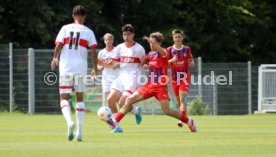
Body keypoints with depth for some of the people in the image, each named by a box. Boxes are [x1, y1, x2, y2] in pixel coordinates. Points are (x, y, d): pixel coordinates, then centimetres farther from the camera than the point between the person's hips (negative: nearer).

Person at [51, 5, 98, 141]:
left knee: (64, 98, 5)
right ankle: (79, 131, 7)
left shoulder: (65, 28, 3)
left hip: (65, 68, -1)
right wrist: (95, 69, 9)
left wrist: (55, 58, 14)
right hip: (81, 69, 1)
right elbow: (93, 52, -2)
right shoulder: (88, 32, 3)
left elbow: (58, 46, -4)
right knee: (80, 98, 14)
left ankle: (69, 121, -24)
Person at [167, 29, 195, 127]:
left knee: (182, 98, -18)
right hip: (174, 78, 2)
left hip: (185, 77, -2)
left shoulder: (187, 49, 2)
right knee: (178, 100, 10)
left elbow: (191, 62, 8)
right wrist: (172, 60, -19)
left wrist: (191, 64, -16)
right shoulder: (169, 50, 2)